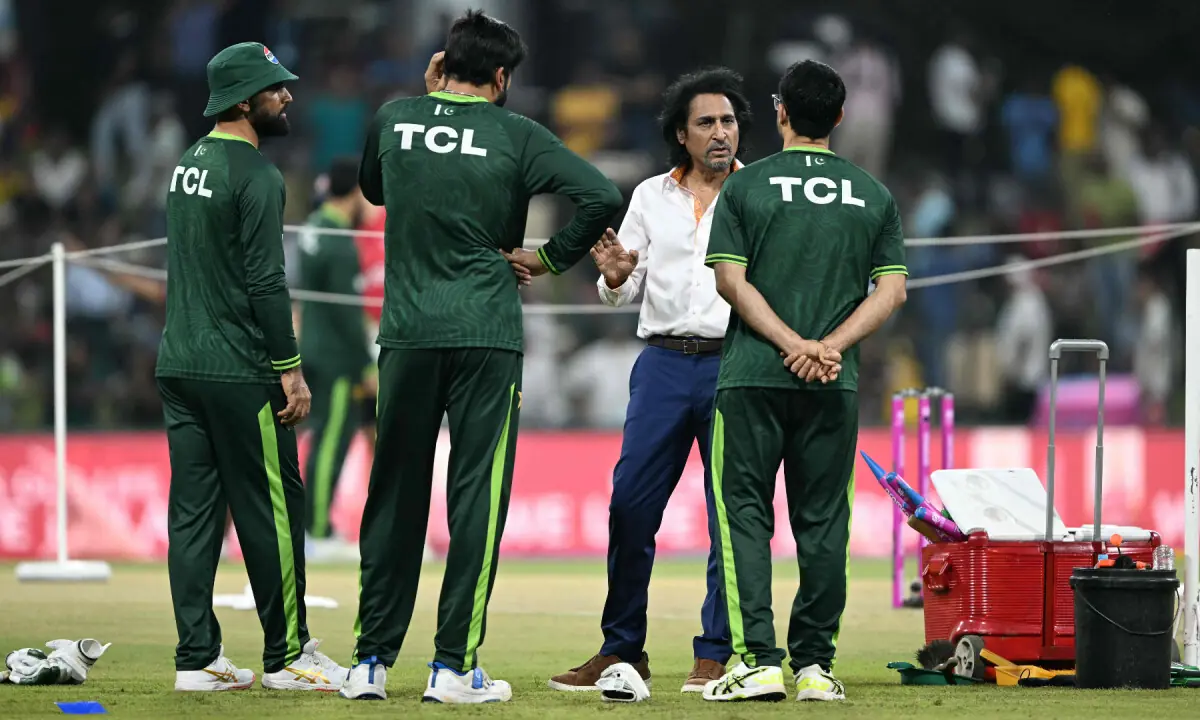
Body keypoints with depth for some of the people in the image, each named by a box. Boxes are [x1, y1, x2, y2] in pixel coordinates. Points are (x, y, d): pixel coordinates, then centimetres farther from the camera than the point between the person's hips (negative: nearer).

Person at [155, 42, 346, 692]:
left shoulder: (186, 166, 14)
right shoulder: (256, 176, -13)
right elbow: (265, 281, -18)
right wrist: (290, 368, -15)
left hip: (177, 364, 8)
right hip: (239, 371, -8)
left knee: (193, 511, 6)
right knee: (270, 509, -1)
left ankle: (197, 659, 5)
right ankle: (286, 657, 3)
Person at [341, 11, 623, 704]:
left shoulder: (395, 119, 6)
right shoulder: (516, 135, -2)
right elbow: (603, 196, -11)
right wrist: (550, 258, 2)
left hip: (406, 335, 3)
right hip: (487, 336, -3)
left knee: (394, 496, 9)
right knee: (477, 496, -1)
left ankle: (372, 662, 10)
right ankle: (454, 666, -4)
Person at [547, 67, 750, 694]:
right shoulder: (651, 197, 11)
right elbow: (623, 292, 14)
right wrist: (614, 279, -9)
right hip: (664, 363, 2)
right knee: (629, 506, 0)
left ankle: (715, 654, 6)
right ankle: (621, 651, 9)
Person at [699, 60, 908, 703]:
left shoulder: (745, 186, 2)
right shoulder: (873, 196, 9)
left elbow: (731, 281, -6)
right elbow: (891, 290, 3)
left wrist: (795, 345, -10)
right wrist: (829, 348, -6)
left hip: (752, 377, -2)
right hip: (836, 386, 2)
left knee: (744, 513, 1)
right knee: (823, 522, 7)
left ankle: (758, 658, -11)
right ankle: (815, 666, 6)